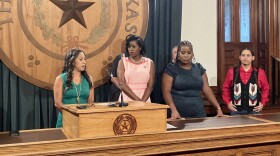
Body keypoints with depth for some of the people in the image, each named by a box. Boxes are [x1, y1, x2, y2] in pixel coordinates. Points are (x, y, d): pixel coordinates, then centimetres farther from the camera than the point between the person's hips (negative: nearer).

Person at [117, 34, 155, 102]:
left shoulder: (149, 63, 4)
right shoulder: (122, 62, 1)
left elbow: (150, 86, -2)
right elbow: (122, 84, -8)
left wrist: (142, 101, -15)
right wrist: (137, 99, -15)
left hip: (144, 101, 1)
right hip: (127, 100, -1)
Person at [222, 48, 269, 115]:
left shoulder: (260, 72, 1)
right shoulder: (231, 72, 0)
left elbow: (265, 89, 10)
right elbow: (226, 88, 9)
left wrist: (262, 103, 1)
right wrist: (228, 102, 0)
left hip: (253, 110, 0)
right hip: (236, 110, 0)